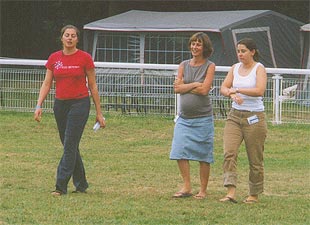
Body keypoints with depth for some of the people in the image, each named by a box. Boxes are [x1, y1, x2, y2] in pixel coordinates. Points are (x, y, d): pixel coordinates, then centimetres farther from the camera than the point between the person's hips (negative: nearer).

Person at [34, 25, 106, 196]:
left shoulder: (84, 58, -4)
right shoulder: (54, 58, 6)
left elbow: (93, 86, 0)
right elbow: (46, 84, 7)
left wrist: (99, 113, 0)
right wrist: (39, 106, -5)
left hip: (80, 103, -5)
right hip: (60, 104, 5)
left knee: (70, 145, -11)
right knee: (69, 145, 9)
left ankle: (61, 186, -13)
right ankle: (81, 184, 21)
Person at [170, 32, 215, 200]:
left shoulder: (209, 66, -2)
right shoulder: (184, 65, 10)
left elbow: (204, 90, -12)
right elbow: (177, 88, 0)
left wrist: (184, 86, -5)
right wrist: (195, 85, -9)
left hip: (202, 118, -4)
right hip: (184, 117, 4)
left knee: (204, 156, 1)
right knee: (180, 152, -5)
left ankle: (203, 190, 9)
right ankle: (186, 187, 4)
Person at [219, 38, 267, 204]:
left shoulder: (259, 69, -6)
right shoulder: (235, 68, 9)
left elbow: (259, 90, -21)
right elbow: (223, 87, 3)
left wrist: (238, 90, -21)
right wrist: (232, 94, -18)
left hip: (254, 117, -4)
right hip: (234, 115, 4)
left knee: (255, 159, 3)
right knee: (229, 153, -13)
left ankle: (254, 194, 17)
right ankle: (231, 192, -19)